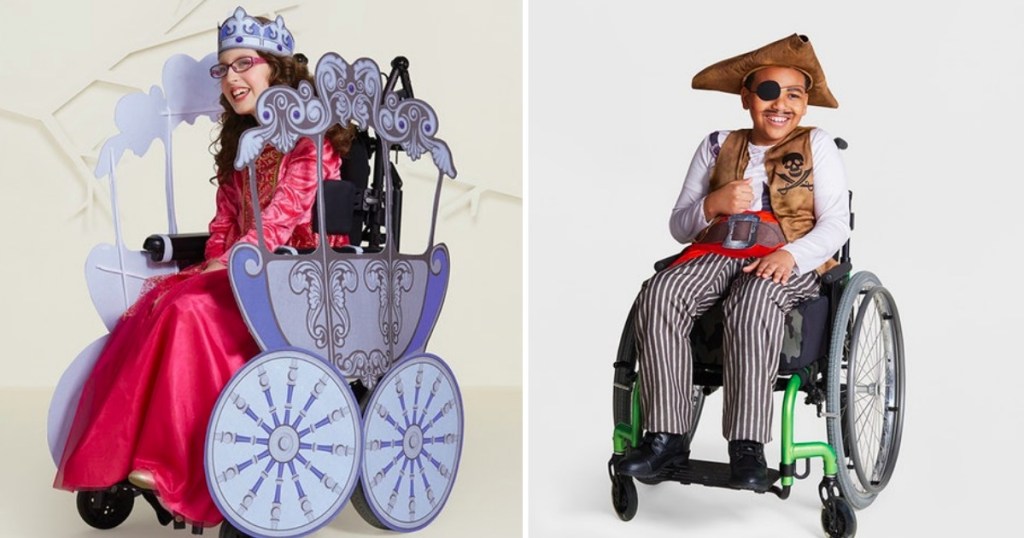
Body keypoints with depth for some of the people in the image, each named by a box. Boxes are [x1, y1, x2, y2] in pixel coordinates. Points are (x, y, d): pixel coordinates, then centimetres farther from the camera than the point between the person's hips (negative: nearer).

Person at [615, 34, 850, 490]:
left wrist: (790, 255, -17)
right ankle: (666, 436, -30)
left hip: (790, 260, -2)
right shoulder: (717, 146, 20)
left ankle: (748, 445, -38)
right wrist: (712, 205, -7)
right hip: (716, 250, 3)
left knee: (752, 302, -39)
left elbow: (836, 224, 3)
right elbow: (679, 226, 16)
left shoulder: (816, 145, 14)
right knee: (659, 294, -30)